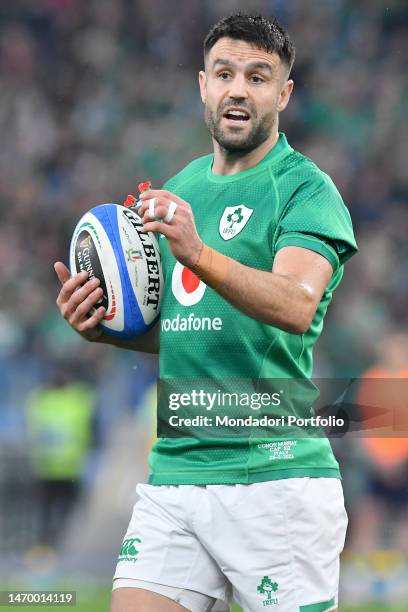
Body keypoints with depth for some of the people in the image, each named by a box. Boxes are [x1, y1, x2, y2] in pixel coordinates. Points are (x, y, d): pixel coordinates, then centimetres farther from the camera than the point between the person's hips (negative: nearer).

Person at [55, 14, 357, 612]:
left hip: (273, 478, -6)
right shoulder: (180, 190, 16)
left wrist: (199, 254, -38)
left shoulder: (307, 189, -5)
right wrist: (105, 326, 5)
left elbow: (295, 305, -24)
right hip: (173, 470, 6)